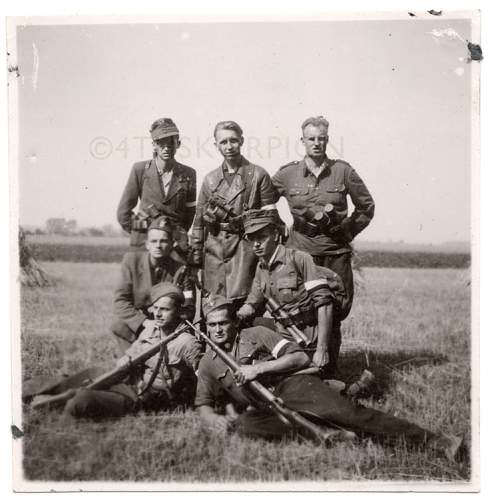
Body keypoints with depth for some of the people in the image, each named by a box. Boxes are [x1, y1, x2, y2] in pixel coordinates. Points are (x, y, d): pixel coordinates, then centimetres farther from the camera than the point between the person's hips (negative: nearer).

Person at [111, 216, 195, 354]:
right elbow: (120, 301, -8)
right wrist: (144, 322, -22)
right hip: (135, 327, 1)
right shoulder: (131, 260, -3)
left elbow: (188, 310, -4)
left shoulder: (181, 270, -5)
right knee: (119, 324, -26)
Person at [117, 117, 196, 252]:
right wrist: (138, 236, 5)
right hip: (143, 245, 0)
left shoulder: (188, 174, 2)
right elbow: (123, 212, 6)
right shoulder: (140, 170, 0)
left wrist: (180, 235, 8)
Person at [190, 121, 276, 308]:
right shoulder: (210, 179, 12)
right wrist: (196, 253, 10)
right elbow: (199, 220, 14)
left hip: (244, 249, -3)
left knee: (241, 302, -8)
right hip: (213, 248, 3)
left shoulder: (258, 175, 2)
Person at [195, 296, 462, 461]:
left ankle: (435, 441, -26)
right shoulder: (207, 363, 16)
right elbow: (203, 406, 16)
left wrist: (260, 368, -10)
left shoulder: (255, 334, 8)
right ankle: (332, 432, -28)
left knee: (345, 411, -25)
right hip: (264, 407, 2)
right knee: (245, 425, -32)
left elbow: (301, 357, 0)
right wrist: (215, 419, -8)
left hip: (292, 386, -2)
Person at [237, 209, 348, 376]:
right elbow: (252, 305, 14)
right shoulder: (261, 268, 4)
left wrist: (322, 349, -25)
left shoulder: (299, 259, -18)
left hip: (311, 343, -6)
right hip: (284, 338, 6)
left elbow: (324, 302, -22)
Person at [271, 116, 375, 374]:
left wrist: (346, 230, 8)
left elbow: (366, 207, 14)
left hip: (336, 252, 1)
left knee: (334, 314, 3)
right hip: (301, 251, -1)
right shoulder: (287, 174, 3)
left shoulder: (343, 171, 4)